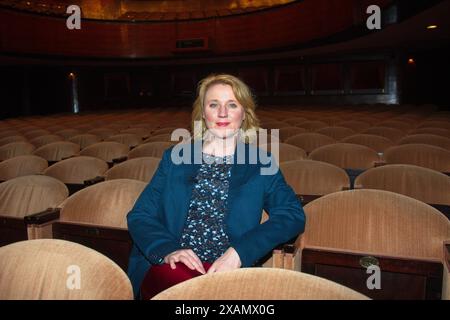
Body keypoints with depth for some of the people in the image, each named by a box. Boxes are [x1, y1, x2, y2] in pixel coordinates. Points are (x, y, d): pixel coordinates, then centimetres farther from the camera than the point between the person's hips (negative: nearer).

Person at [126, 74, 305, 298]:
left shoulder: (261, 164, 10)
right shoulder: (174, 158, 13)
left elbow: (293, 215, -4)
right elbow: (139, 216, 9)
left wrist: (239, 252, -18)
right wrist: (167, 249, -13)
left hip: (228, 270, 1)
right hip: (173, 266, 0)